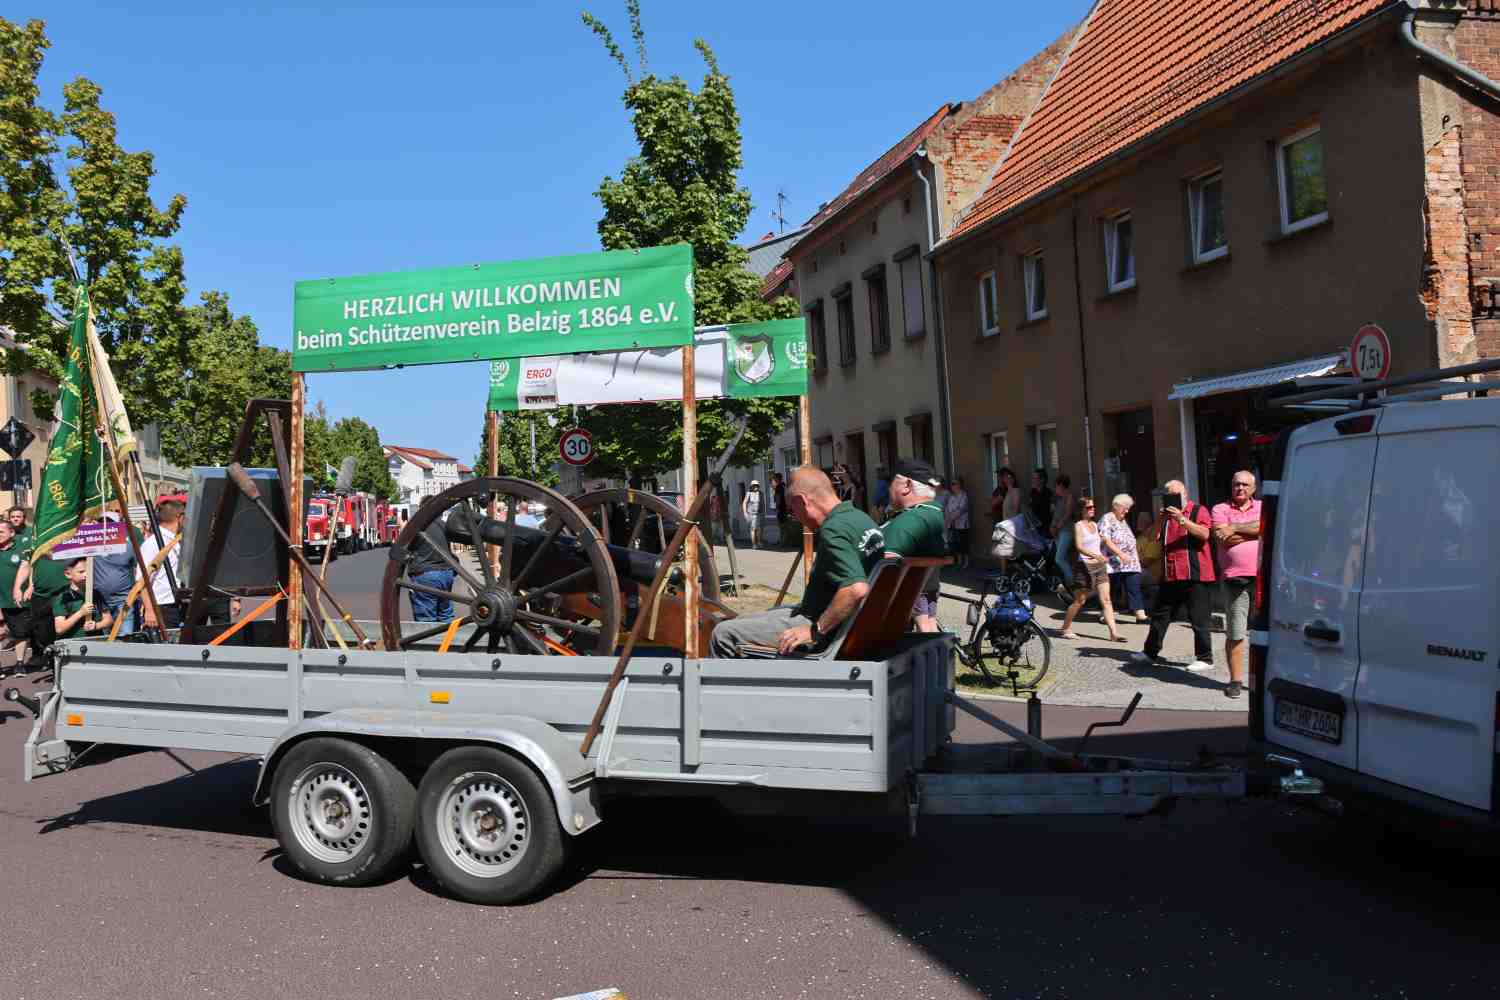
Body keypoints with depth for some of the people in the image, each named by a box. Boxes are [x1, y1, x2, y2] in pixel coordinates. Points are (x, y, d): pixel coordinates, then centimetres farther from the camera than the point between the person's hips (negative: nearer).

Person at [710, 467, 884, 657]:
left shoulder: (833, 531, -25)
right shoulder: (861, 517, 6)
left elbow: (856, 589, -36)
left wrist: (816, 631, -27)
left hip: (828, 627, -10)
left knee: (723, 634, -10)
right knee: (743, 620, 23)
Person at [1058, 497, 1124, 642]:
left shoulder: (1094, 524, 14)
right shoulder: (1078, 525, -7)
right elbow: (1079, 546, -19)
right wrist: (1094, 555, -31)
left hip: (1100, 566, 6)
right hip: (1086, 566, -6)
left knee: (1106, 600, -1)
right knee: (1079, 601, 1)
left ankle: (1114, 632, -5)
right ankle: (1065, 629, 15)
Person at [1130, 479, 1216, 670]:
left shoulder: (1198, 510, 0)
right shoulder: (1166, 515, 17)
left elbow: (1204, 534, -15)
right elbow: (1152, 536, 8)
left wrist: (1182, 520, -22)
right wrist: (1159, 520, -8)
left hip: (1195, 576, -6)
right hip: (1170, 576, 6)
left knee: (1198, 619, -2)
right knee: (1159, 615, 13)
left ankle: (1205, 659, 6)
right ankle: (1151, 653, 25)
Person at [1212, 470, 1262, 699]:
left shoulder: (1263, 507, 14)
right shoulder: (1220, 509, 9)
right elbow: (1222, 539, -7)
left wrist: (1235, 528, -8)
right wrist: (1254, 531, -4)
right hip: (1235, 579, -1)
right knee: (1235, 634, 1)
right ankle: (1235, 680, 8)